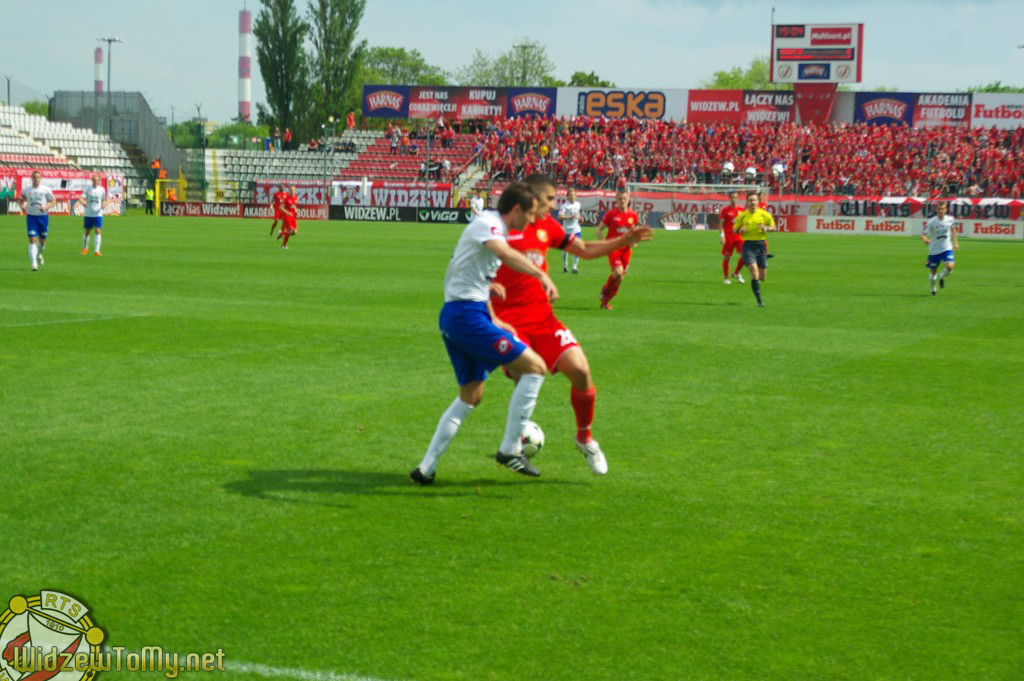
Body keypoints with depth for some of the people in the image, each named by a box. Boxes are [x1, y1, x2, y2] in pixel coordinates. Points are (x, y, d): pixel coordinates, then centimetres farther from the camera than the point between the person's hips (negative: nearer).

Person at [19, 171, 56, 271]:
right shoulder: (26, 190, 3)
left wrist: (46, 207, -16)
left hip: (43, 216, 0)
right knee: (32, 240, -11)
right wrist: (22, 206, -2)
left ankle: (39, 254, 44)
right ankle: (34, 264, -14)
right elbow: (22, 199, 19)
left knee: (42, 240, 10)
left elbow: (53, 202, 3)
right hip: (31, 216, 0)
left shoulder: (45, 190, -2)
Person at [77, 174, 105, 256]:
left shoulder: (101, 189, 4)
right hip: (88, 214, 0)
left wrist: (102, 206, -3)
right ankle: (85, 248, 28)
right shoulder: (87, 189, -1)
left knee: (98, 231, -12)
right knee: (87, 232, 8)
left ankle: (97, 250, -14)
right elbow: (81, 199, -10)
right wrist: (83, 202, -31)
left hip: (98, 214, 0)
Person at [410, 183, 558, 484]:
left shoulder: (493, 228, 21)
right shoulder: (488, 223, -10)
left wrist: (494, 321, 32)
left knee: (471, 396, 19)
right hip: (468, 315, -11)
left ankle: (426, 467, 18)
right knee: (534, 367, -9)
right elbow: (504, 252, -34)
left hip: (455, 315, 11)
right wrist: (541, 275, -47)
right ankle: (510, 449, -5)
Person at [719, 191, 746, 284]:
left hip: (739, 237, 3)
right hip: (728, 237, -3)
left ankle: (736, 273, 13)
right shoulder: (725, 210, -2)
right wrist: (722, 235, -12)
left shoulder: (741, 210, 8)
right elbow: (721, 224, -3)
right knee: (726, 257, 2)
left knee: (744, 255, -9)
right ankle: (726, 278, 13)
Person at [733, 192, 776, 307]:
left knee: (762, 276, 3)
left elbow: (773, 226, 9)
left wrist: (766, 228, -12)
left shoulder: (764, 214, 2)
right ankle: (759, 300, -16)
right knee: (754, 269, -19)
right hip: (748, 245, -2)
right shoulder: (742, 216, 2)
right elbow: (735, 229, 11)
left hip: (761, 244, 2)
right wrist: (740, 230, -12)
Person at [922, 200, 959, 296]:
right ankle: (932, 288, 37)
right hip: (934, 250, -1)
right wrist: (926, 240, -37)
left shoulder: (950, 219, -5)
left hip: (947, 248, 1)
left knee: (950, 266, -19)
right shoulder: (931, 222, -15)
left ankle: (942, 277, 17)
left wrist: (955, 242, 19)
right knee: (933, 271, 8)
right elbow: (923, 235, -14)